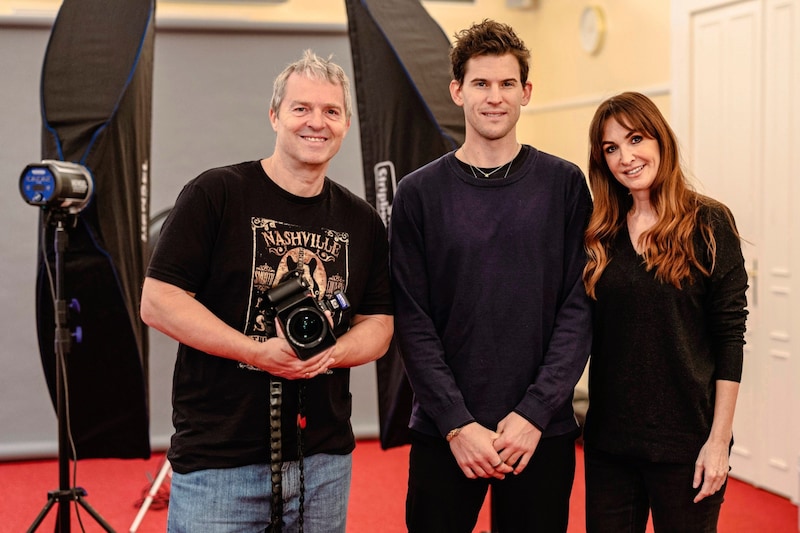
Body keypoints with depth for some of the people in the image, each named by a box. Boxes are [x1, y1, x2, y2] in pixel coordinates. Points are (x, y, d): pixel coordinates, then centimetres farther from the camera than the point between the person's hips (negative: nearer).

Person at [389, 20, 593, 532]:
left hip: (543, 431, 0)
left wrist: (535, 413, -11)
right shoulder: (419, 193, 1)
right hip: (442, 433, 0)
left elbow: (578, 308, -3)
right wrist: (457, 423, -12)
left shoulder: (564, 185, 2)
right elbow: (413, 322, -3)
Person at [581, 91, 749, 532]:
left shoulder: (708, 223, -5)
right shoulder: (601, 234, 6)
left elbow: (730, 338, -7)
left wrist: (719, 439, -10)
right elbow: (585, 332, 9)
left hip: (686, 441, -3)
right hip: (609, 437, 4)